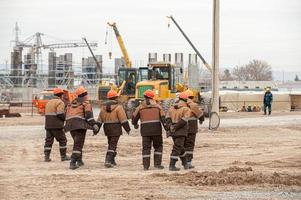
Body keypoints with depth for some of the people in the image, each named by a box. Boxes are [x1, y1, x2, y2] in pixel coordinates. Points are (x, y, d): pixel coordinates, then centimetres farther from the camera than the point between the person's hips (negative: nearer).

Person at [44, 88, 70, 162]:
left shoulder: (49, 102, 19)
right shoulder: (60, 102, -7)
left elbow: (47, 114, 17)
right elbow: (60, 114, -19)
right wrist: (65, 118, 0)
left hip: (48, 125, 7)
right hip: (56, 126, -7)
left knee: (48, 140, 7)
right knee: (62, 140, 5)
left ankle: (46, 157, 1)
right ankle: (63, 156, 8)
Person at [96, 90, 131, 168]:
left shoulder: (103, 107, 7)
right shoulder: (118, 107, -10)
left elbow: (100, 120, 9)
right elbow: (123, 119, -12)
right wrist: (127, 129, -7)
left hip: (107, 128, 6)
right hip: (116, 129, -6)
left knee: (111, 144, 19)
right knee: (112, 145, -5)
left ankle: (112, 161, 22)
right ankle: (108, 160, -16)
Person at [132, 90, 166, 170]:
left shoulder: (140, 107, 3)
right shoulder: (157, 106, 3)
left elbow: (134, 117, 11)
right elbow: (163, 118, -3)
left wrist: (135, 124, 32)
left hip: (145, 130, 0)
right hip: (156, 129, 0)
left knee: (146, 148, 5)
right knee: (158, 146, 13)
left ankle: (146, 165, 1)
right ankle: (157, 164, 6)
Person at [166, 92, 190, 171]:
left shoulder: (172, 108, 14)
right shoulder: (186, 109, -5)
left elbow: (168, 118, 3)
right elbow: (183, 120, -17)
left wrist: (170, 127, -7)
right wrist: (175, 127, -15)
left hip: (173, 131, 7)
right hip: (181, 132, -7)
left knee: (181, 147, 19)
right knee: (177, 148, -5)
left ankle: (185, 163, 30)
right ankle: (172, 165, -9)